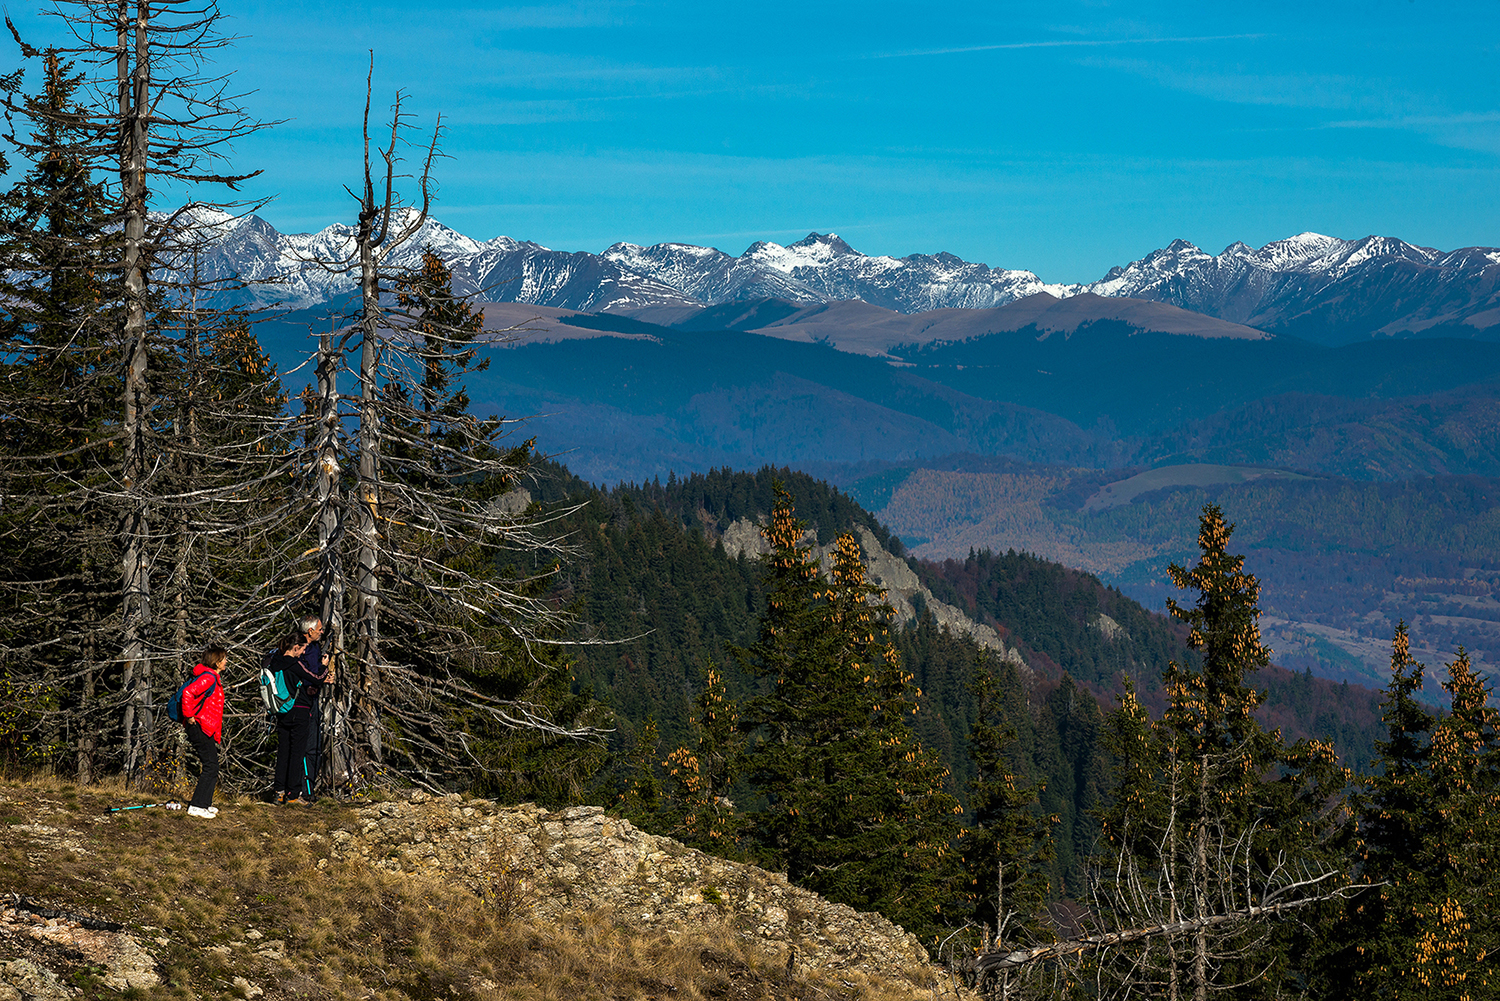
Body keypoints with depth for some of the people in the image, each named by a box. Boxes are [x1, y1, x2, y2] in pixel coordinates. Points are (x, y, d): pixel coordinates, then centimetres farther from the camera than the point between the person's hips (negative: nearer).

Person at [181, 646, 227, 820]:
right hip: (200, 727, -11)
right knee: (211, 767, -10)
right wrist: (189, 716, -22)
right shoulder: (208, 678, -16)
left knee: (212, 766, 14)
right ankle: (197, 806, -10)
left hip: (207, 729, 11)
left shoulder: (213, 677, 17)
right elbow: (188, 693, -30)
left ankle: (205, 804, 20)